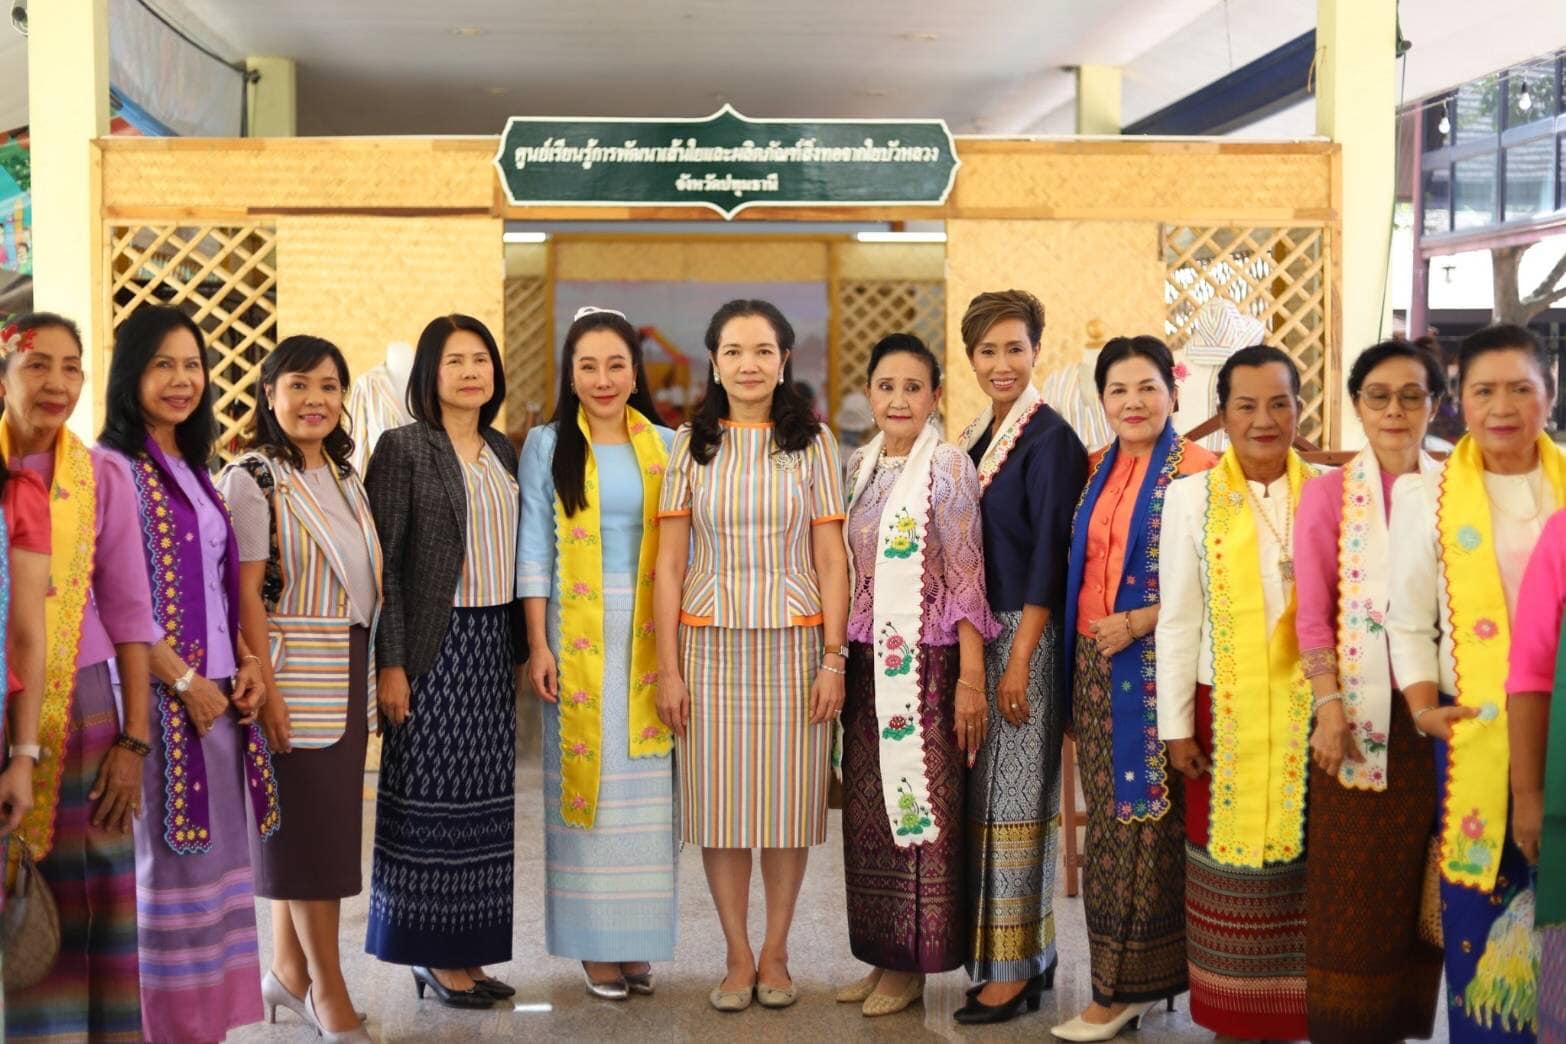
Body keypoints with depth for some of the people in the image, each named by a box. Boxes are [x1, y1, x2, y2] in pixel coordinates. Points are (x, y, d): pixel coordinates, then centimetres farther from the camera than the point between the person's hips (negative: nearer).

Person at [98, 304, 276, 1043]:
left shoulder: (195, 472, 15)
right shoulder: (115, 468, -9)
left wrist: (246, 663, 2)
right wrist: (184, 683, -16)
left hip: (219, 694, 7)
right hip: (159, 697, -7)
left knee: (218, 860, 10)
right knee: (170, 861, -2)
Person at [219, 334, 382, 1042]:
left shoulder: (344, 474, 12)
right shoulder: (252, 478, -10)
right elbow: (246, 593, -15)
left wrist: (376, 671, 13)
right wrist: (266, 689, -20)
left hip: (348, 671, 7)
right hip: (294, 669, -7)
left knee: (314, 822, 12)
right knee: (311, 826, -2)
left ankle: (289, 970, 23)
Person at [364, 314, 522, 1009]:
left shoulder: (503, 452, 13)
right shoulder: (403, 449, -6)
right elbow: (383, 563, -10)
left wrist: (522, 644, 13)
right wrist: (389, 661, -14)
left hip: (493, 640, 6)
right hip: (436, 641, -6)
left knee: (485, 798, 8)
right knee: (430, 797, 0)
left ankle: (468, 951, 17)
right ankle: (433, 954, 11)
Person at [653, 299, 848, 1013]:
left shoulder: (812, 443, 4)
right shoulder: (691, 445, 5)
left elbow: (830, 561, 2)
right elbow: (669, 565, 3)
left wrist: (834, 661, -5)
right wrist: (668, 667, -2)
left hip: (793, 644, 0)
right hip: (711, 645, 1)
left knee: (788, 799, 4)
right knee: (719, 801, 3)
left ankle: (775, 953, 19)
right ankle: (738, 956, 16)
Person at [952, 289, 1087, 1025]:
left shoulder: (1050, 439, -12)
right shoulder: (977, 435, 11)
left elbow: (1050, 557, -16)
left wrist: (1019, 660, -18)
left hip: (1025, 634, -8)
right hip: (975, 631, 8)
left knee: (1015, 794, -3)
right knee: (984, 791, 11)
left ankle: (1015, 969, 7)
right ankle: (1028, 951, 23)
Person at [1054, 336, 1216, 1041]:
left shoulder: (1194, 471, -8)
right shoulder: (1097, 470, 12)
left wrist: (1138, 623, -18)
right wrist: (1084, 647, 10)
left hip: (1154, 666, -7)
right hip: (1094, 664, 7)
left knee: (1143, 817, -1)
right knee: (1108, 818, 11)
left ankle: (1126, 987, 9)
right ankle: (1134, 979, 22)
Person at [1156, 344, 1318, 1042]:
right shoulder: (1192, 496, 1)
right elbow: (1177, 619, 0)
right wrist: (1176, 724, -2)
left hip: (1307, 710, 1)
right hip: (1225, 710, -1)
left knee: (1301, 863, 4)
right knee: (1230, 859, 4)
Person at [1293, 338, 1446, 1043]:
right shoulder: (1329, 491, 1)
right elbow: (1312, 611, -4)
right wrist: (1328, 706, -11)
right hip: (1357, 709, -2)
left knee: (1417, 872, 6)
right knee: (1351, 877, 2)